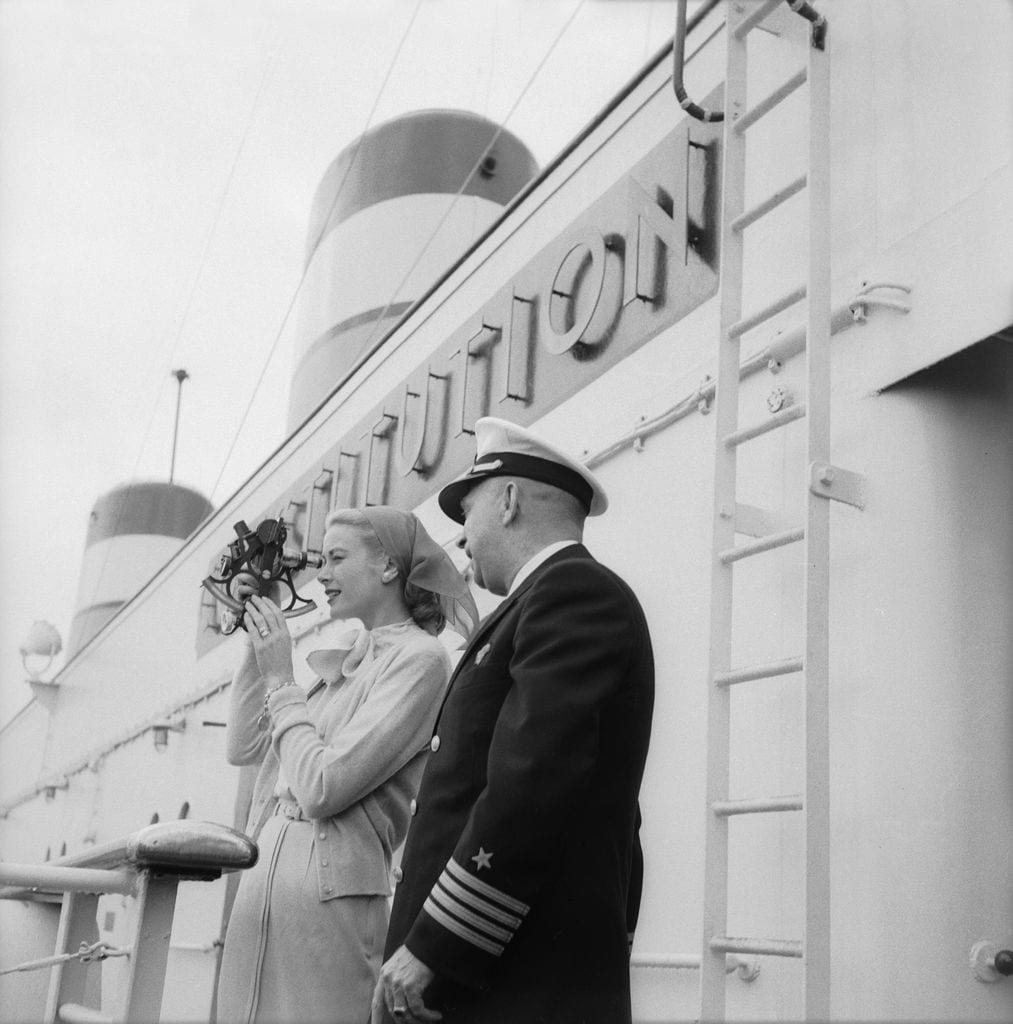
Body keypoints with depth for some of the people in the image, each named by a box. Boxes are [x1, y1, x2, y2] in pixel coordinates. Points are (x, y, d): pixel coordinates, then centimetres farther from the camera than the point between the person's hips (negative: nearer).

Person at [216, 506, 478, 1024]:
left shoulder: (420, 659, -9)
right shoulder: (344, 661, 14)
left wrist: (280, 679, -7)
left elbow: (323, 787, -17)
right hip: (262, 881, 7)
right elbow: (243, 748, 19)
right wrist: (258, 643, 13)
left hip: (328, 893, -7)